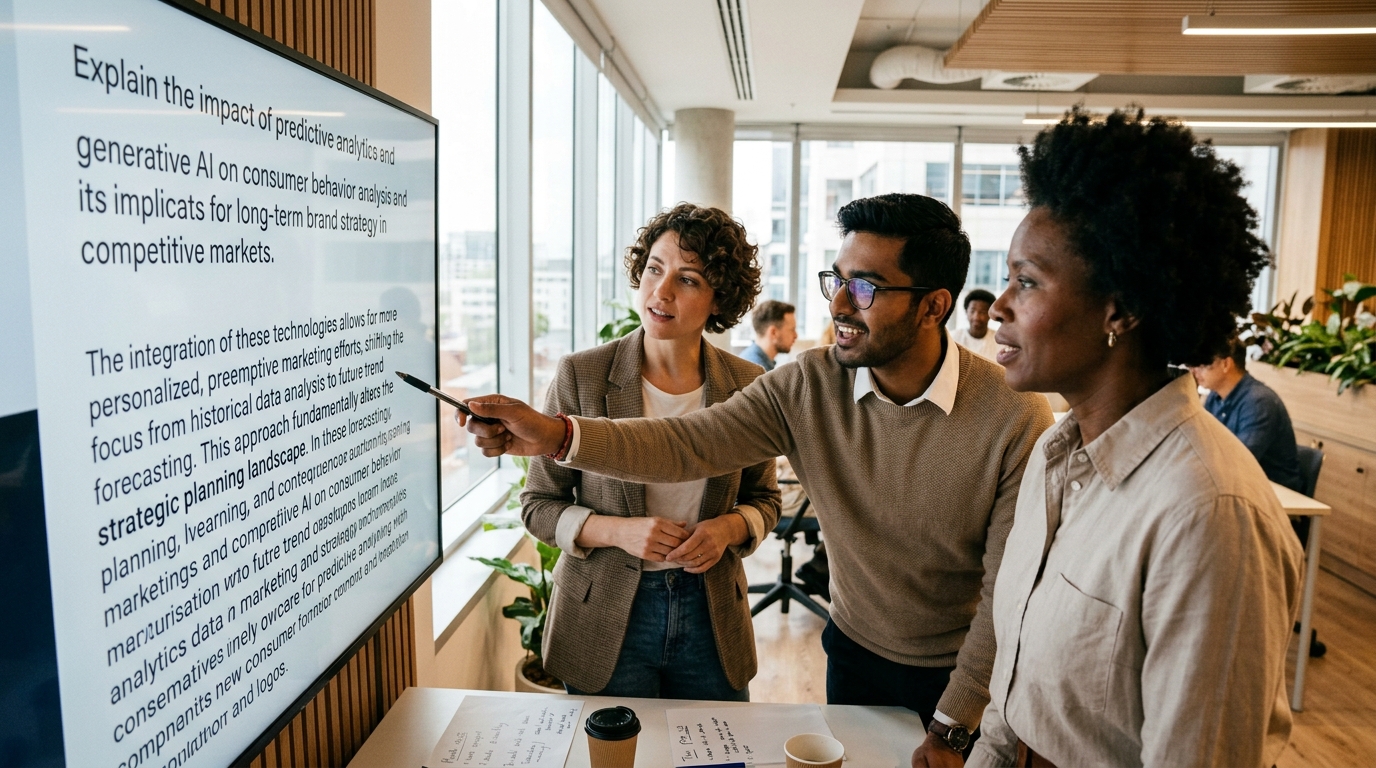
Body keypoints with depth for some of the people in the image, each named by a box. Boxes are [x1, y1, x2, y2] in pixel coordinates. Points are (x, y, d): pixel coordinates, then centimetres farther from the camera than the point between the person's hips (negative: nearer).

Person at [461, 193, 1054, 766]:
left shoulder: (1015, 420, -24)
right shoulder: (806, 387, -16)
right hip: (854, 654, 3)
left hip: (962, 674, -2)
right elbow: (689, 445, -22)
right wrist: (556, 435, -35)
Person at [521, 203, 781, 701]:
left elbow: (764, 499, 9)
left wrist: (728, 529, -12)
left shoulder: (747, 386, -4)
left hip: (710, 616, 2)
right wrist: (617, 531, -20)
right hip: (605, 622, -2)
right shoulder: (580, 375, -10)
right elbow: (537, 504, -4)